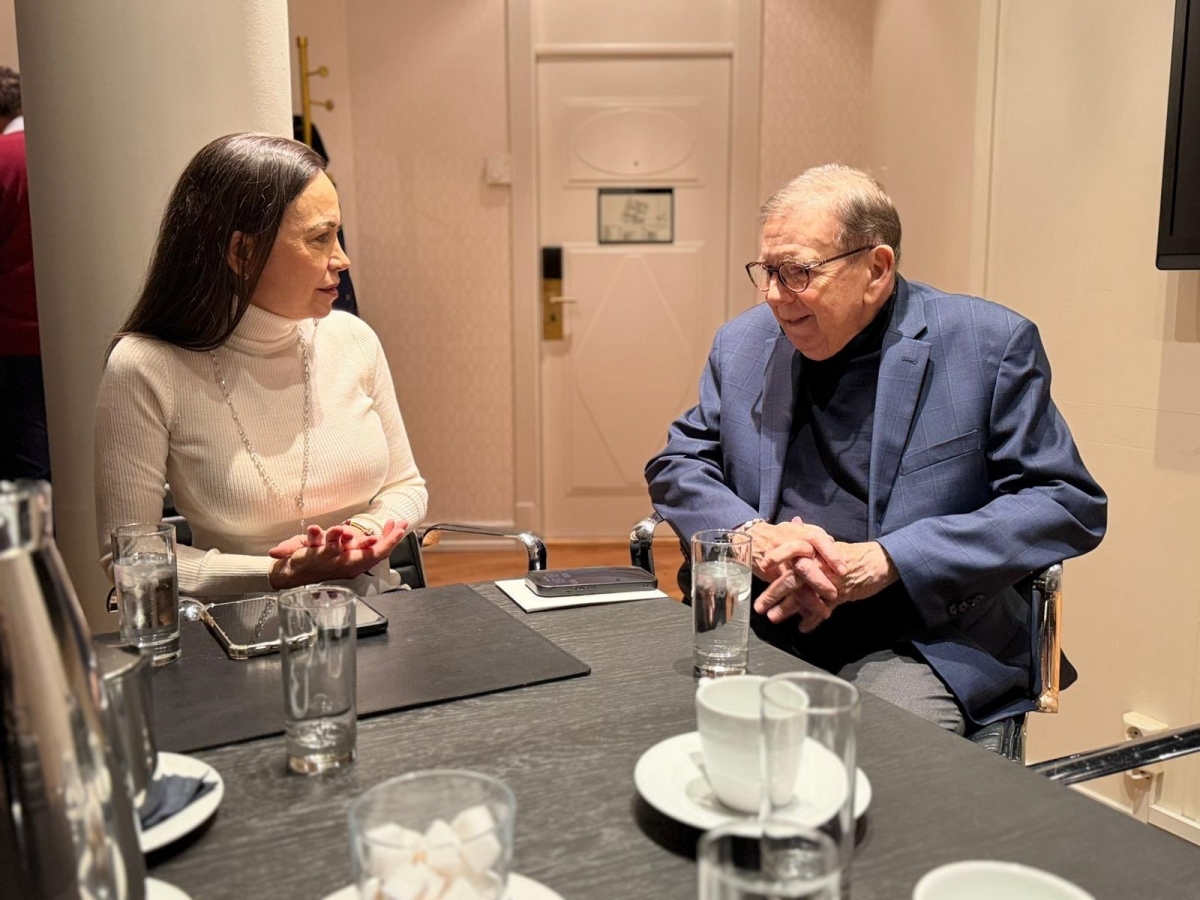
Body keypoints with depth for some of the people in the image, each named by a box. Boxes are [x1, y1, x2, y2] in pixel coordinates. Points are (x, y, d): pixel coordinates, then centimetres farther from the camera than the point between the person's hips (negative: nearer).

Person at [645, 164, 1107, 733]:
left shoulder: (990, 344, -2)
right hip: (758, 631, 4)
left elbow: (1068, 503, -5)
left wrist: (886, 560, -16)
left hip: (918, 643, -3)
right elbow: (676, 466, 12)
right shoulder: (743, 344, 10)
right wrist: (751, 534, -11)